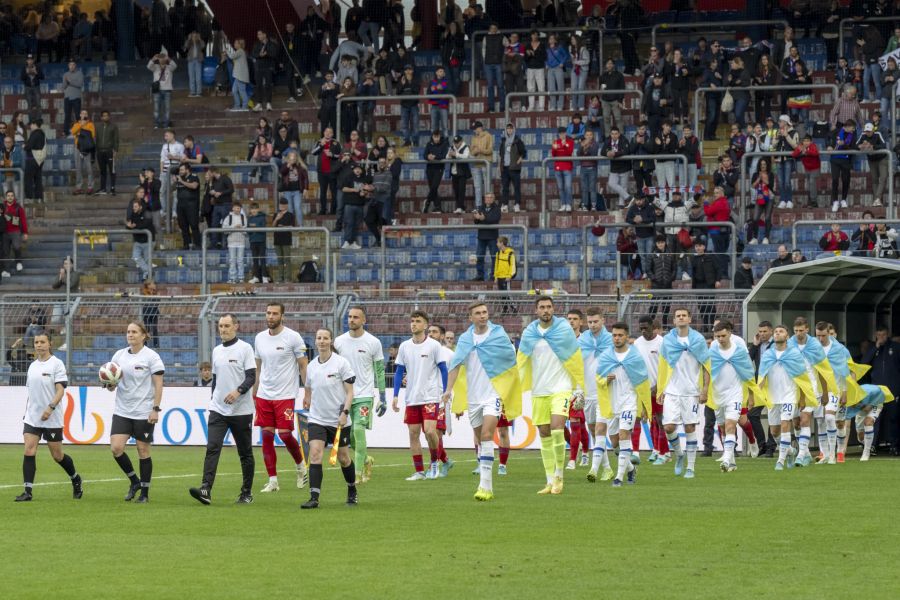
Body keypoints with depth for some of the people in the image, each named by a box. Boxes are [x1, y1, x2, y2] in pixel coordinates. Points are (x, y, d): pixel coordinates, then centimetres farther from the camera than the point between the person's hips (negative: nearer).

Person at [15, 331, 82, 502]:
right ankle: (28, 491, -11)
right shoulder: (32, 366, 11)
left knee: (57, 456, 5)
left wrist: (50, 408, -27)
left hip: (52, 419, -5)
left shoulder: (56, 364, -7)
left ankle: (76, 480, 31)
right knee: (29, 451, -10)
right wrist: (26, 411, 16)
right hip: (32, 418, 5)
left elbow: (60, 390, -14)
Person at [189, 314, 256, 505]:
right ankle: (206, 490, -23)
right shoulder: (217, 350, 13)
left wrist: (238, 391, -27)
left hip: (241, 411, -4)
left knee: (245, 453, 6)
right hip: (218, 410, 4)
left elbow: (251, 377, -11)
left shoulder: (245, 348, -4)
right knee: (212, 448, -13)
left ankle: (247, 493, 17)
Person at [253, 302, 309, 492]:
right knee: (267, 435, 0)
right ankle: (272, 480, 5)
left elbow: (303, 366, -3)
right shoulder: (260, 338, 8)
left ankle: (301, 466, 17)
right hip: (264, 396, 5)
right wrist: (254, 393, 15)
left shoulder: (292, 337, -6)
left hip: (285, 395, -5)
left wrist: (308, 392, -8)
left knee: (285, 434, -10)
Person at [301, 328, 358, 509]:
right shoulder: (312, 366, 5)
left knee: (343, 458, 9)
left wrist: (345, 412, -17)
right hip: (317, 419, 3)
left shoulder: (341, 363, -8)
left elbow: (350, 392, -7)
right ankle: (314, 497, -18)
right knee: (315, 454, -15)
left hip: (339, 421, -3)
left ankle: (352, 492, 33)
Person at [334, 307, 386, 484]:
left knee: (359, 430, -17)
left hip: (364, 395, -4)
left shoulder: (373, 343, -2)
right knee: (348, 435, 6)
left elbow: (380, 370, 3)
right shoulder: (339, 342, 5)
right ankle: (366, 460, 31)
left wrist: (382, 397, 1)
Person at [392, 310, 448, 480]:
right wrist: (395, 395, 5)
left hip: (431, 396, -4)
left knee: (430, 431, -17)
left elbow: (443, 369, 0)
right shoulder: (404, 347, 7)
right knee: (413, 434, 3)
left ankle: (434, 462, 7)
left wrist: (445, 392, -5)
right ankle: (419, 471, 10)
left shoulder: (433, 345, -4)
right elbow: (399, 372, 11)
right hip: (411, 399, 4)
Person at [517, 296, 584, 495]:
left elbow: (576, 359, 2)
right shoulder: (529, 333, 5)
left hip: (561, 388, -4)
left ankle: (559, 476, -6)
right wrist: (518, 389, 9)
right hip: (538, 392, 4)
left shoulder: (564, 329, -3)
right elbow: (521, 363, 13)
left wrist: (579, 388, 1)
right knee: (544, 435, 5)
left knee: (557, 430, -19)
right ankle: (550, 482, 12)